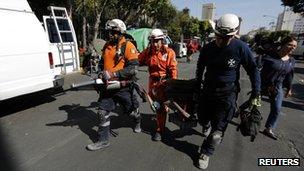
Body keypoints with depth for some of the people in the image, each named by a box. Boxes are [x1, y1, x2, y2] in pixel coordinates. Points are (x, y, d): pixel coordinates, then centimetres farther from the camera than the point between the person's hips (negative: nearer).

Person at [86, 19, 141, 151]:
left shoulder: (128, 46, -13)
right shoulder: (107, 46, 8)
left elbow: (133, 69, -21)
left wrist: (113, 74, -25)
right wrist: (102, 73, 4)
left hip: (123, 86, -5)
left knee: (131, 110, 16)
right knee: (103, 112, 4)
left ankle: (138, 121, 50)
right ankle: (103, 140, 19)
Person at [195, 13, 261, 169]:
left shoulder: (241, 48, -14)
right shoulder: (207, 48, -5)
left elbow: (253, 70, -3)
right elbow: (200, 69, 10)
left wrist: (256, 94, -5)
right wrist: (197, 88, 14)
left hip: (227, 93, -3)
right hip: (207, 90, 3)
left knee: (218, 130, -2)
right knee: (202, 118, 18)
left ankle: (206, 153, 22)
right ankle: (207, 126, 55)